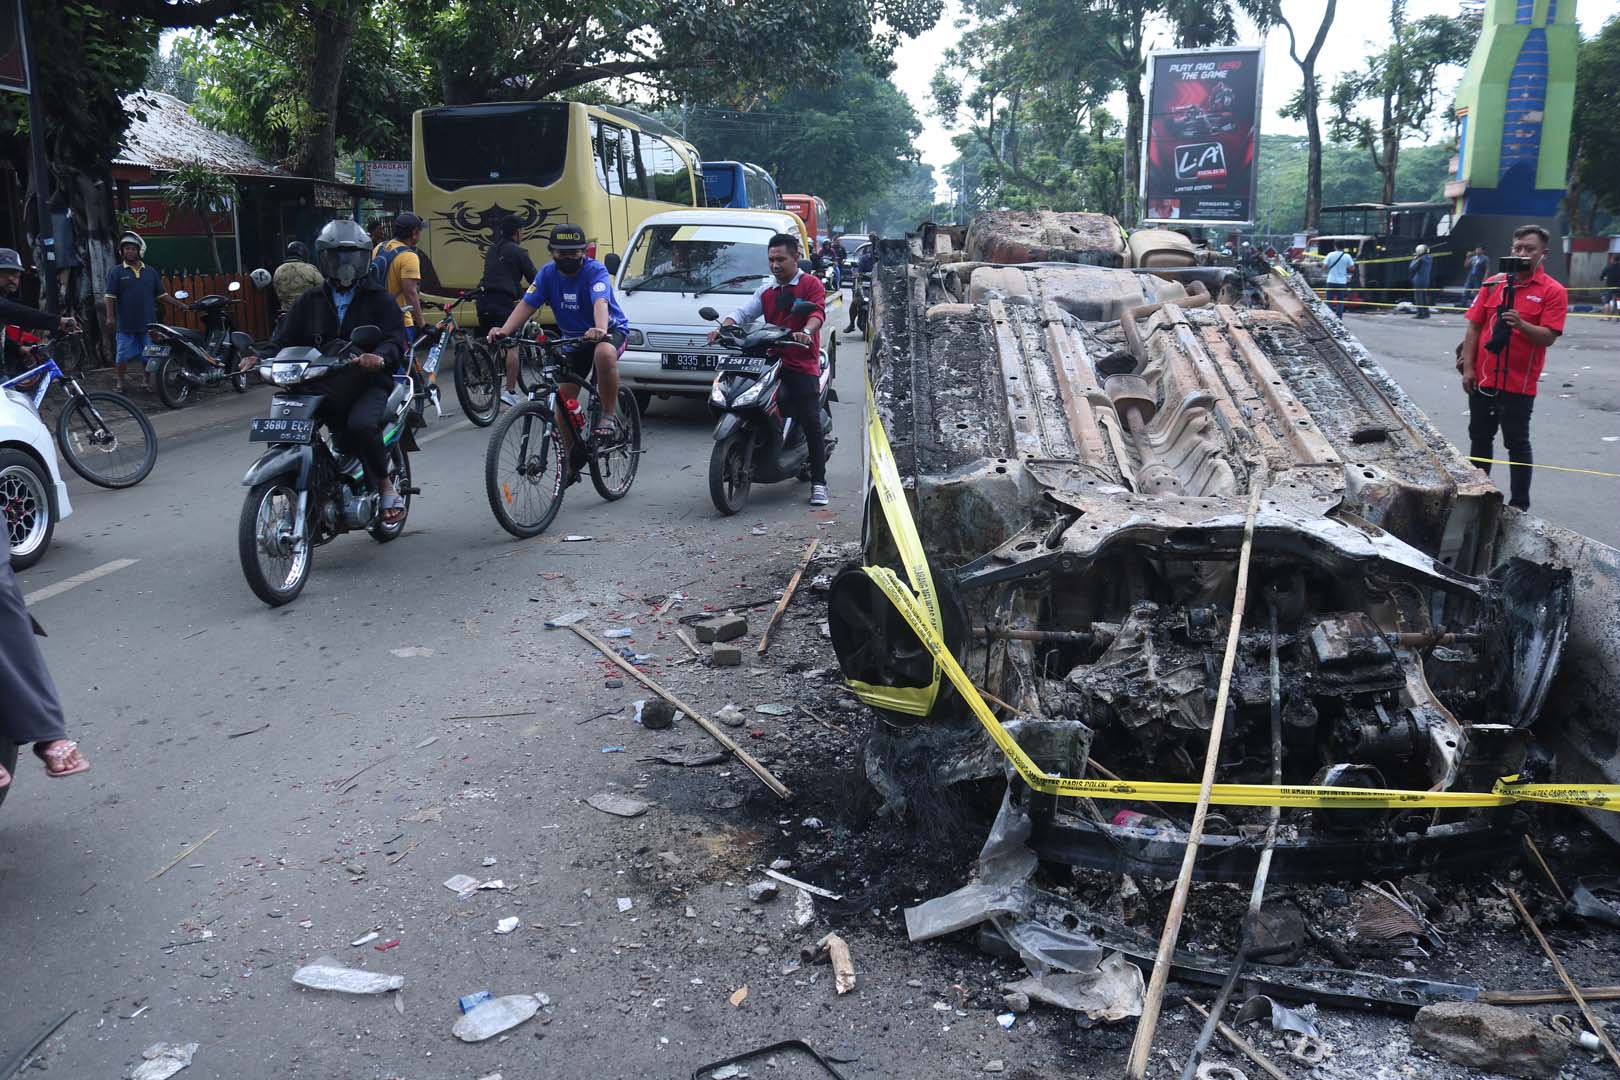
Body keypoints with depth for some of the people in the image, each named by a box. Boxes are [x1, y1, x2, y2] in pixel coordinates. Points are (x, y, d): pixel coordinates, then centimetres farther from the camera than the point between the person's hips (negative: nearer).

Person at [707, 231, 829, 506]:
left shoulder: (811, 284, 3)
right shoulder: (765, 291, 20)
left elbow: (818, 312, -14)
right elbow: (743, 312, 10)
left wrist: (806, 332, -36)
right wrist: (723, 327, -11)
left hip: (803, 364, -5)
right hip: (771, 361, 5)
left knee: (811, 423, -8)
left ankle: (818, 483, -3)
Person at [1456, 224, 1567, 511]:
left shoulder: (1553, 291, -5)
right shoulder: (1493, 284, 6)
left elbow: (1548, 337, -12)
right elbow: (1474, 327, 6)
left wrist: (1521, 325, -30)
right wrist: (1468, 367, 0)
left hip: (1518, 384, -4)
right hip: (1483, 379, 4)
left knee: (1516, 444, 1)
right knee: (1480, 438, 15)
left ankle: (1519, 505, 10)